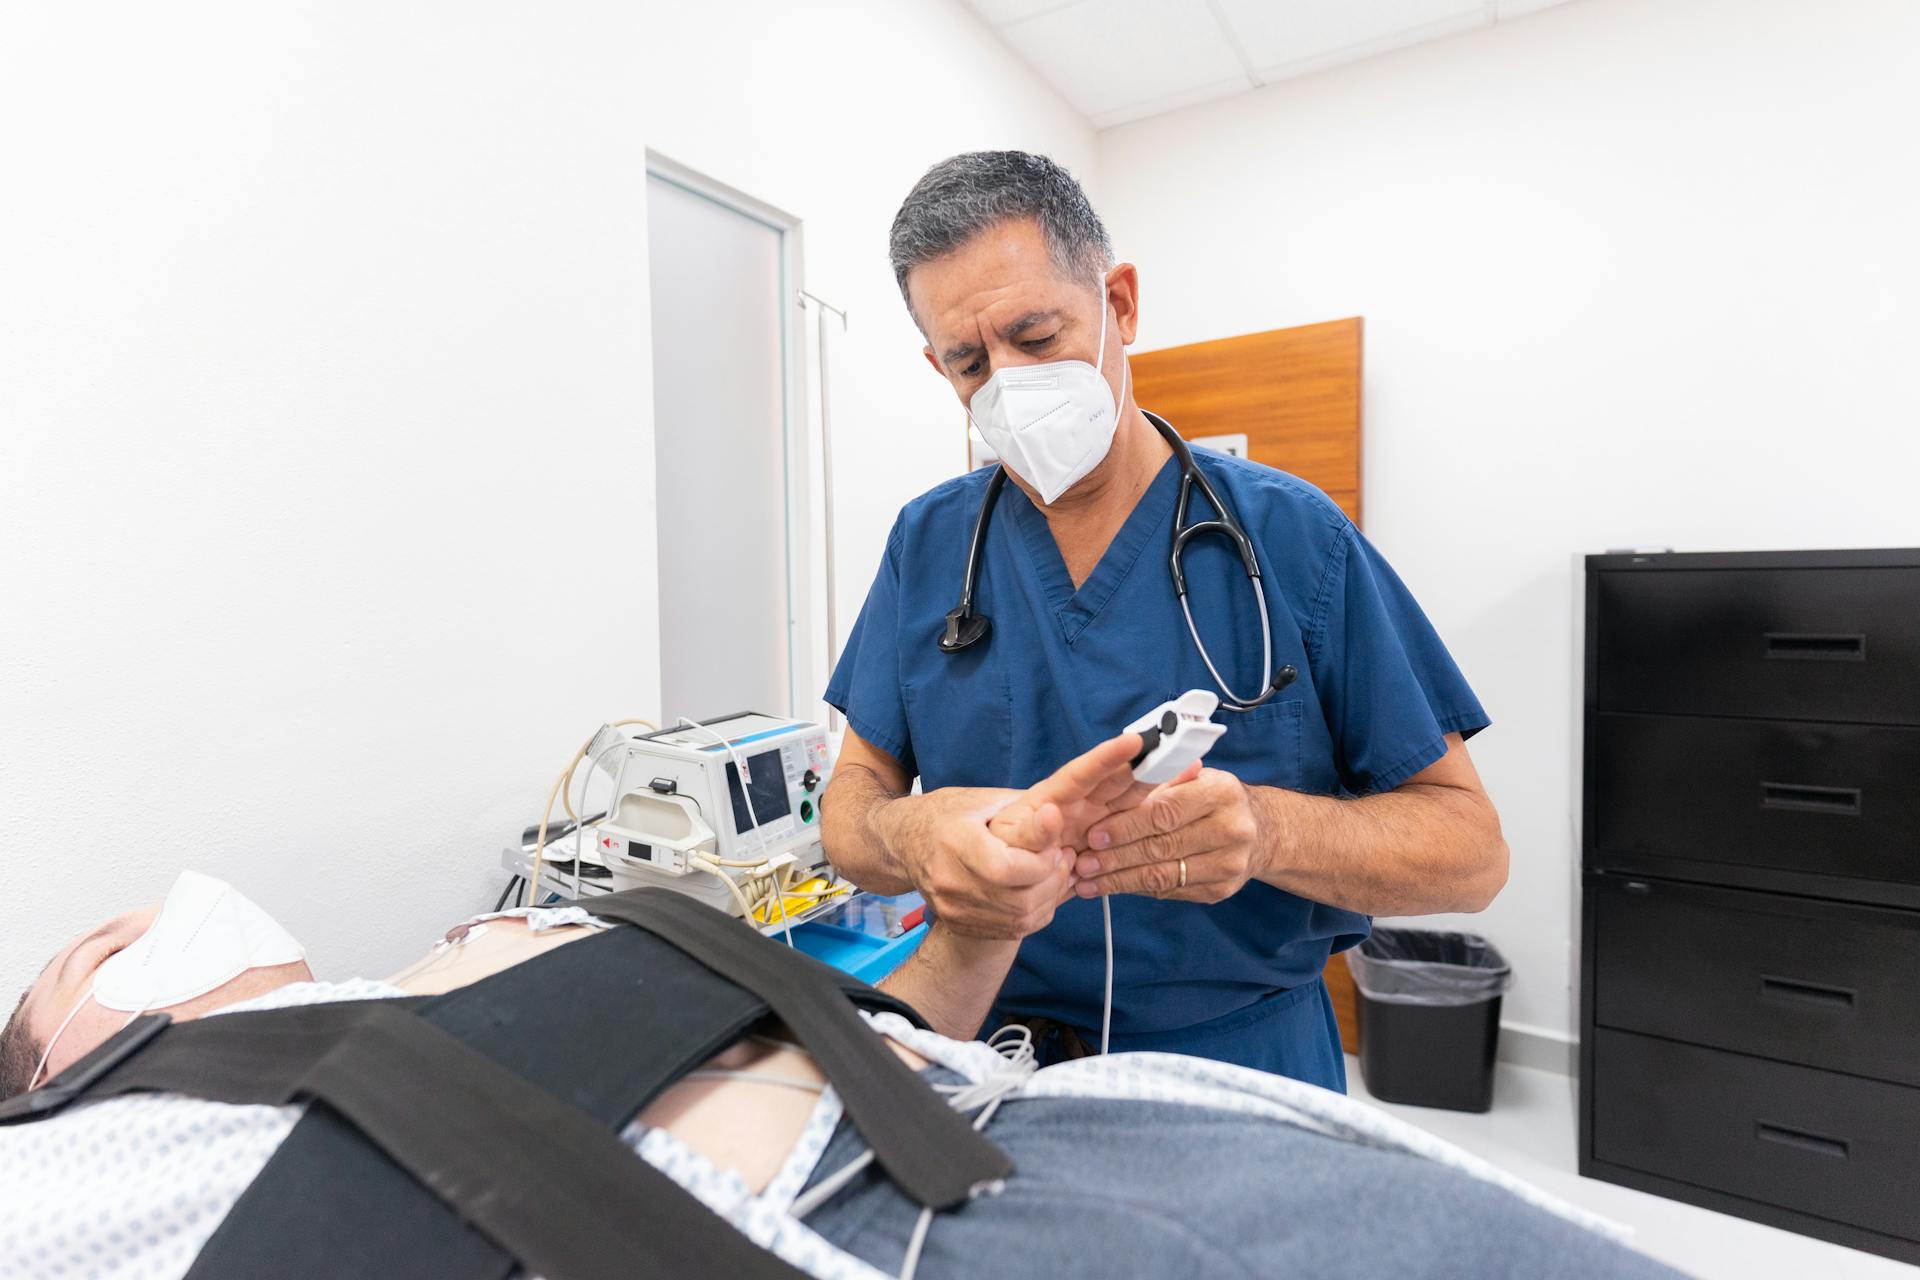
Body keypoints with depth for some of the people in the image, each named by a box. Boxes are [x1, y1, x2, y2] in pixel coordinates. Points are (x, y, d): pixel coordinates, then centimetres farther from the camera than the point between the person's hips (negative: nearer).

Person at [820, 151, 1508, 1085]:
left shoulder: (1291, 536, -9)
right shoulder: (926, 544, -1)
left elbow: (1470, 848, -8)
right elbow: (851, 802, -2)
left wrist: (1266, 831, -27)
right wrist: (910, 835, -25)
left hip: (1246, 1066, -2)